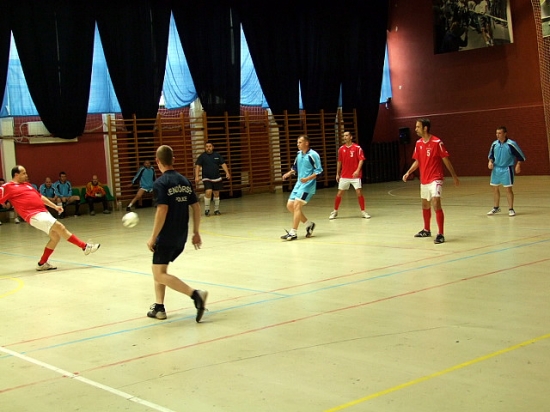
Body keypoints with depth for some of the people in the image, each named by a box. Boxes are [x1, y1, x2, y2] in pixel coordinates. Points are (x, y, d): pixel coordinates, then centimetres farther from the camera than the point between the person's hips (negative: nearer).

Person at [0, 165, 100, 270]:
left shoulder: (27, 184, 23)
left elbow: (40, 196, 27)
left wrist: (55, 206, 23)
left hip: (43, 212, 9)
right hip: (34, 215, -9)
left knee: (56, 236, 4)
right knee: (59, 227, -17)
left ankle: (42, 263, 15)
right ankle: (85, 247, -12)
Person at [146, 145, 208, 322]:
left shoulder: (161, 183, -12)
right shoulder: (184, 181, 8)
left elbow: (162, 210, -21)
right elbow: (196, 207, 8)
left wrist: (153, 237, -15)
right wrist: (196, 232, 15)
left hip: (166, 237, -7)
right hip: (181, 237, 7)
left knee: (160, 274, -3)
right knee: (159, 269, 22)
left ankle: (195, 294, -20)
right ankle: (159, 307, 21)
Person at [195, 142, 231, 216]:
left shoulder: (217, 155, 5)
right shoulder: (202, 156, -2)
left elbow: (223, 164, 5)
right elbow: (197, 166, -6)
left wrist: (227, 173, -7)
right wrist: (197, 176, -17)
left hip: (217, 178, 3)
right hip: (207, 179, -3)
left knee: (216, 193, 8)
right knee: (208, 192, -20)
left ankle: (216, 210, 23)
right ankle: (207, 209, -6)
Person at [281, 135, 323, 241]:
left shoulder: (313, 155, -13)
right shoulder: (299, 154, 11)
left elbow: (319, 171, -15)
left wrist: (307, 178, -26)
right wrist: (288, 173, 5)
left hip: (308, 185, -9)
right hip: (299, 184, 9)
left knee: (297, 205, -17)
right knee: (290, 205, 5)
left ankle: (293, 233, -13)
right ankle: (309, 224, 20)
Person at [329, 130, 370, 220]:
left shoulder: (357, 148, -6)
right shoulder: (341, 149, 6)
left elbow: (361, 160, -10)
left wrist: (358, 170, -24)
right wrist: (337, 174, 14)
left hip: (355, 175, -3)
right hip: (344, 175, 3)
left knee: (359, 192, -9)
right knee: (339, 194, 4)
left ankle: (363, 211, 5)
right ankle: (335, 211, 19)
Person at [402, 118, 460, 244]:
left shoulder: (437, 142, -14)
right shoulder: (418, 143, 5)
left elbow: (446, 160, -8)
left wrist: (454, 176, -3)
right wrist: (408, 172, 0)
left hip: (435, 179, -7)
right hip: (424, 180, 8)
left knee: (436, 204, -20)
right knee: (425, 205, 19)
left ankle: (440, 234, -16)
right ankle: (426, 230, 36)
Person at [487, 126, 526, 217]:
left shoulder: (511, 144, -13)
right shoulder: (494, 144, 2)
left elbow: (521, 156, -8)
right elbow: (491, 155, 17)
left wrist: (518, 165, -18)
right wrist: (490, 161, -1)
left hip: (507, 169, -5)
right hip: (496, 169, 5)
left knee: (508, 189, -3)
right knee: (495, 188, 11)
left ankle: (511, 209, 8)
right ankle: (496, 208, 27)